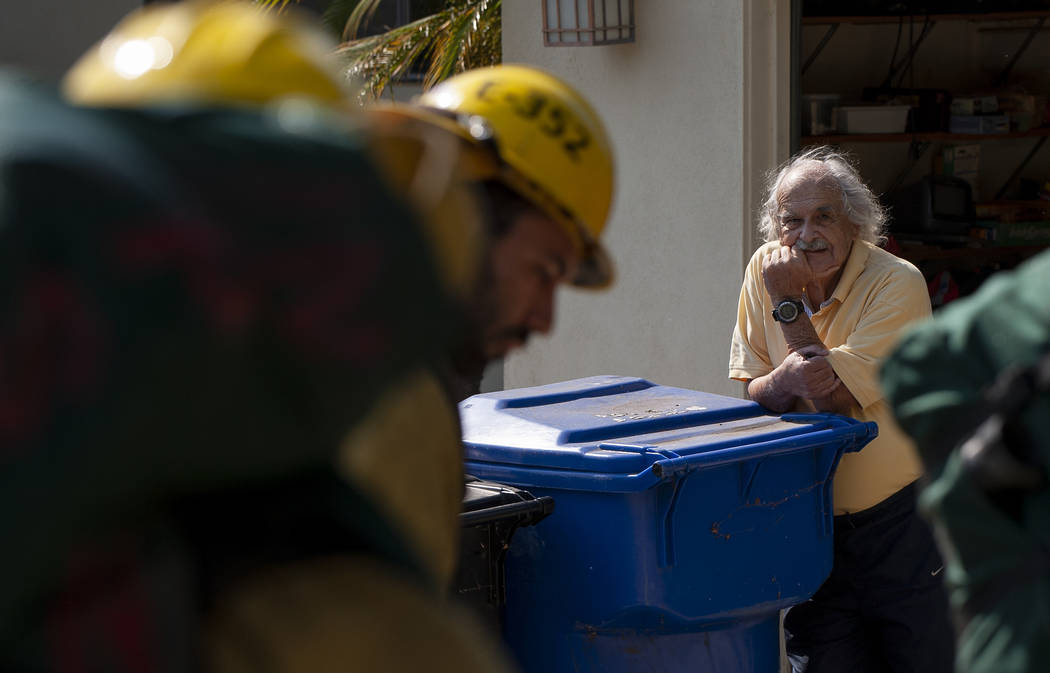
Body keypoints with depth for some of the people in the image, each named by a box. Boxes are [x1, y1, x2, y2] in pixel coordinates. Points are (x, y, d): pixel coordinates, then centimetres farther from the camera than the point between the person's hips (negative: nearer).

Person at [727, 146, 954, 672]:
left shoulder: (897, 285, -16)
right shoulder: (765, 270, 0)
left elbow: (834, 399, -23)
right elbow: (750, 393, 1)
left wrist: (789, 303, -17)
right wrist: (782, 379, -22)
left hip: (900, 523, -4)